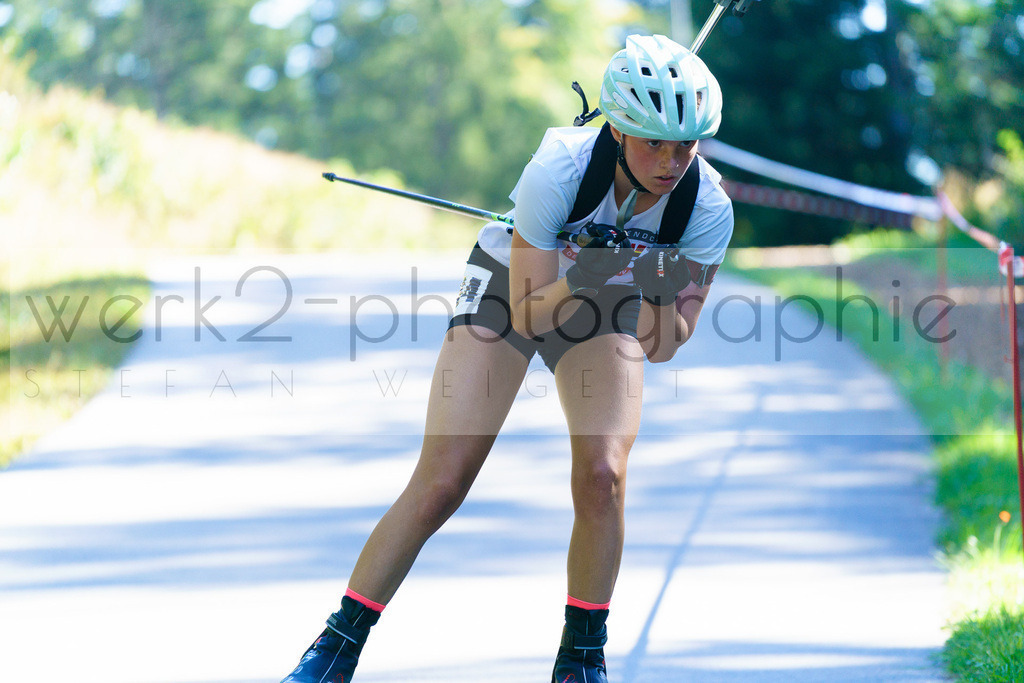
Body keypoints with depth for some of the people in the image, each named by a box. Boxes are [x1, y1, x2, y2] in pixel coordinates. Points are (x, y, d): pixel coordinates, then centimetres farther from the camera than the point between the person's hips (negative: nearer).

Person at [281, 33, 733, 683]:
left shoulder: (709, 207, -26)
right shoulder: (558, 168, -35)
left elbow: (665, 342, -19)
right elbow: (526, 314, -28)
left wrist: (657, 296, -39)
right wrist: (577, 286, -47)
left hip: (605, 307, 2)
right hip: (516, 285, -2)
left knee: (602, 473, -21)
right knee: (440, 485, -10)